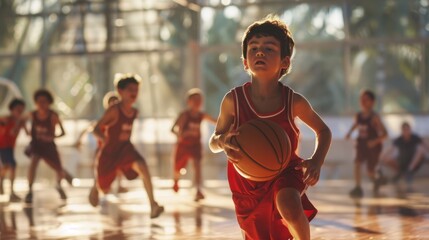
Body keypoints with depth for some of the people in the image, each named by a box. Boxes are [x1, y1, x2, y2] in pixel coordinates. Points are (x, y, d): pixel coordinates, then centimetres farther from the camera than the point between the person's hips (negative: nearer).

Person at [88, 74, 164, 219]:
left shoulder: (134, 112, 1)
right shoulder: (114, 110, -19)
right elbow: (96, 130, -24)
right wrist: (105, 139, -41)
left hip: (125, 148, 3)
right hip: (109, 152, -3)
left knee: (142, 167, -30)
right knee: (104, 189, 15)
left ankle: (153, 205, -35)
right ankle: (95, 189, 56)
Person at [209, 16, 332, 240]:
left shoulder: (294, 101, -18)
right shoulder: (233, 100, -18)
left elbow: (323, 131, 0)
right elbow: (213, 142, -5)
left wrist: (316, 161, -19)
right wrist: (222, 142, -30)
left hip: (284, 172, -2)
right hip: (247, 180, 2)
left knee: (289, 207, -34)